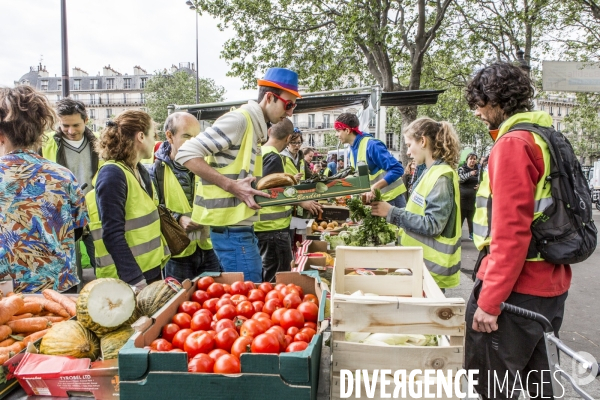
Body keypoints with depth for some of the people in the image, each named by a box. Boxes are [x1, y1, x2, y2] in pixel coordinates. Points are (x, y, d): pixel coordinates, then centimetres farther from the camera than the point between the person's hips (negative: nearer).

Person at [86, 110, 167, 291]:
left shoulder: (141, 171, 9)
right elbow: (113, 236, -20)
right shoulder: (112, 174, -16)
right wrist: (136, 281, -22)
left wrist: (161, 256, 15)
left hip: (152, 271, 8)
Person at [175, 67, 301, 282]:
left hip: (242, 225, 10)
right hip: (230, 227, -9)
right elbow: (186, 153, -19)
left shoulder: (254, 127, 14)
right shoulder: (238, 120, -13)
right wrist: (231, 186, -22)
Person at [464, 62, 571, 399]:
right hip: (551, 285, 10)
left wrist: (490, 300, -19)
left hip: (518, 292, -10)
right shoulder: (547, 138, 13)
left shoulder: (513, 143, -16)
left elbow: (511, 231, -23)